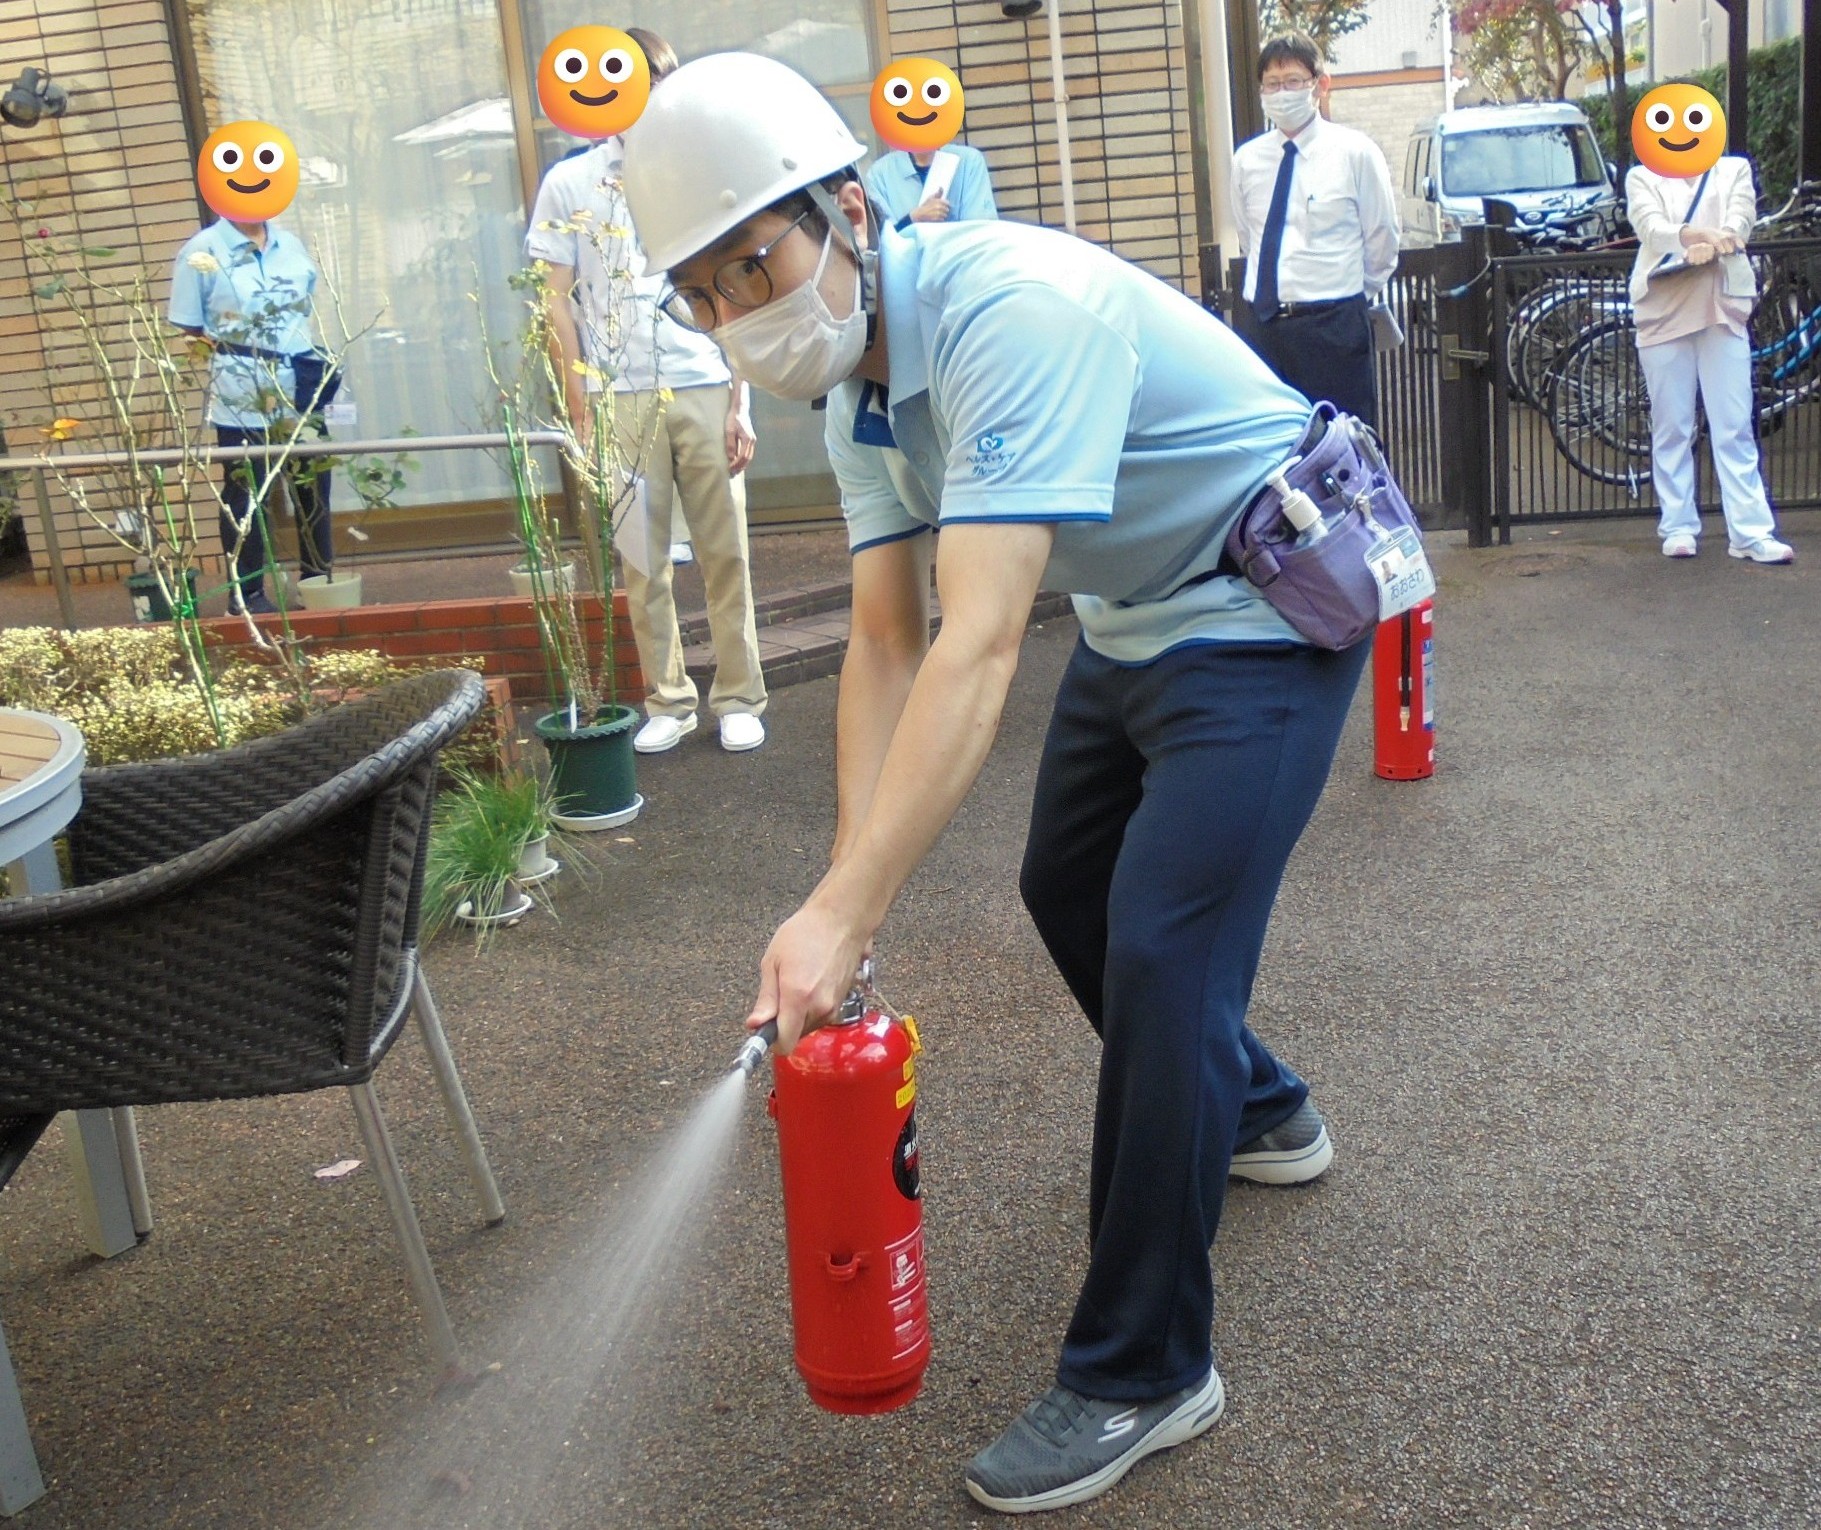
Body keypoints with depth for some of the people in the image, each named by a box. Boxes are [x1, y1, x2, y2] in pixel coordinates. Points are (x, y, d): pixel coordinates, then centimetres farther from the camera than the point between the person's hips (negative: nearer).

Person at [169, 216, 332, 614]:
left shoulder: (290, 244, 12)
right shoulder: (203, 251, -4)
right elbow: (189, 329, -3)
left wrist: (314, 361, 8)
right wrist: (232, 352, -12)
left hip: (301, 391, 5)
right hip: (242, 400, -5)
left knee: (313, 489, 10)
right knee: (246, 496, 3)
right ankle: (246, 594, 11)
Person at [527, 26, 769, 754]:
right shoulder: (568, 184, 8)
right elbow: (558, 304, 6)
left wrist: (739, 403, 2)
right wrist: (581, 412, -1)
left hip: (705, 391, 0)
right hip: (621, 399, 0)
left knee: (725, 554, 2)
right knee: (642, 562, 3)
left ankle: (738, 698, 10)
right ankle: (667, 701, 13)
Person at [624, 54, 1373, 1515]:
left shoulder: (1014, 312, -33)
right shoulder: (858, 373, -4)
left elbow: (980, 647, -41)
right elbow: (886, 643, -5)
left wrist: (844, 914, -45)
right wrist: (848, 884, -17)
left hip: (1262, 613, -9)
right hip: (1136, 617, 9)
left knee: (1157, 952, -14)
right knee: (1069, 887, 21)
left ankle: (1144, 1370, 2)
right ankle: (1254, 1114, 45)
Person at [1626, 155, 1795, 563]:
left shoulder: (1735, 169, 16)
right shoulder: (1643, 177, 11)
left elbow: (1741, 220, -2)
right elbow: (1650, 226, -8)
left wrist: (1711, 246, -25)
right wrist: (1698, 234, -29)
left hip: (1723, 310, 1)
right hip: (1664, 311, -1)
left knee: (1735, 427, -4)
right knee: (1671, 428, 2)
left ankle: (1751, 532, -6)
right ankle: (1678, 527, 10)